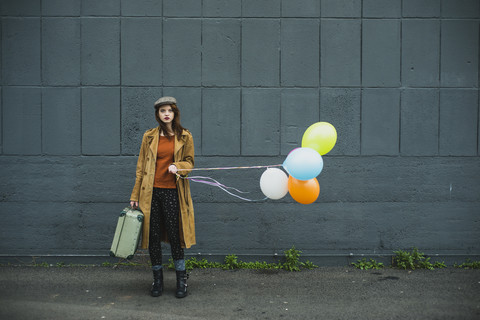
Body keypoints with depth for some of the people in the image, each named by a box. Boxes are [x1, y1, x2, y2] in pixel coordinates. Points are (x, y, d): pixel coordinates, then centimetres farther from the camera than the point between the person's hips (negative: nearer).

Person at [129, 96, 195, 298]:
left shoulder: (184, 136, 5)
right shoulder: (149, 137, 8)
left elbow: (189, 162, 9)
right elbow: (141, 168, 10)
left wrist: (178, 166, -14)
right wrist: (135, 196, 7)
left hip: (172, 192, -2)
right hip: (151, 192, 2)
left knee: (175, 236, 0)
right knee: (153, 237, 6)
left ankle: (181, 281, 14)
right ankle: (157, 280, 21)